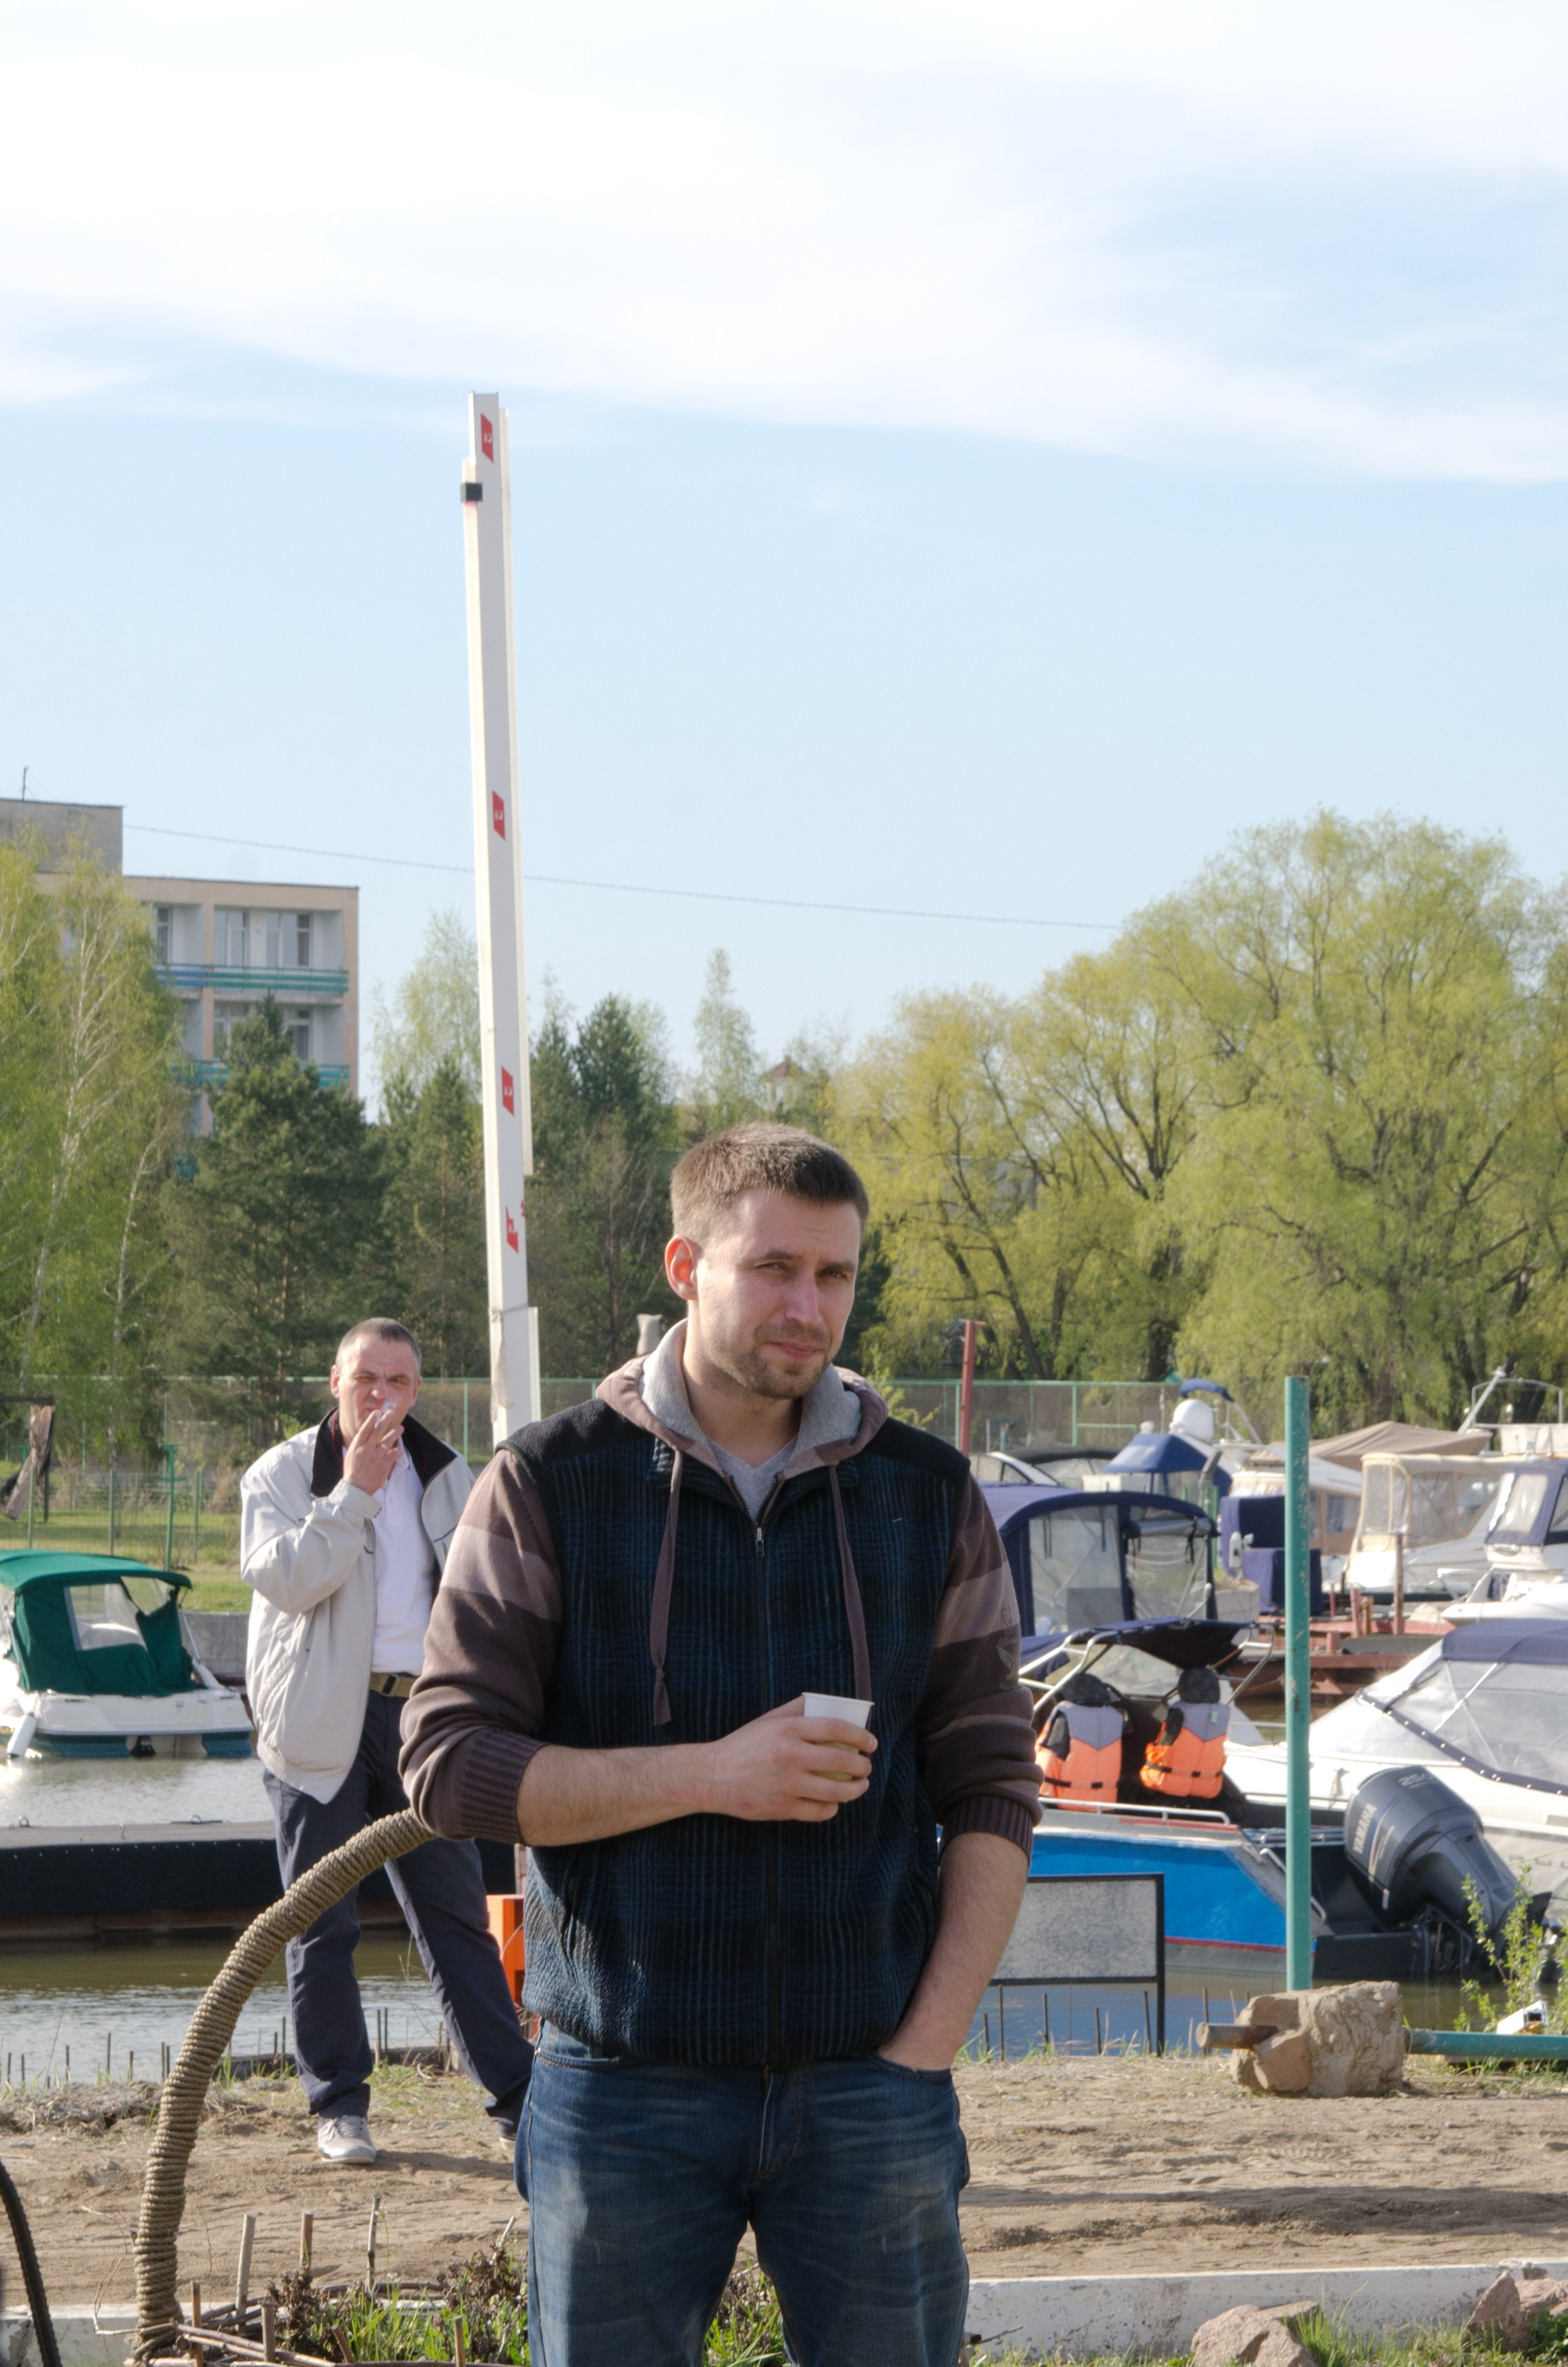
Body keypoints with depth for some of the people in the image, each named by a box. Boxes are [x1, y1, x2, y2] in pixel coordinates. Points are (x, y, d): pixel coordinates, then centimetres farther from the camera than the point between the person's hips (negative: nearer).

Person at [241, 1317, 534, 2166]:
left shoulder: (445, 1476, 13)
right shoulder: (280, 1475, 0)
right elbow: (283, 1575, -16)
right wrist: (355, 1490, -17)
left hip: (419, 1713, 3)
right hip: (321, 1721, -3)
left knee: (457, 1913, 3)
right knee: (322, 1925, 2)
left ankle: (516, 2094, 4)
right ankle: (339, 2104, 10)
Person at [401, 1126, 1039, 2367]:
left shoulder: (932, 1498, 7)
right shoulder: (550, 1487, 0)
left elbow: (993, 1791, 6)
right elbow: (449, 1763, -5)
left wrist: (926, 2045, -4)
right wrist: (710, 1774, -16)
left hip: (867, 2083, 1)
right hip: (625, 2089, -1)